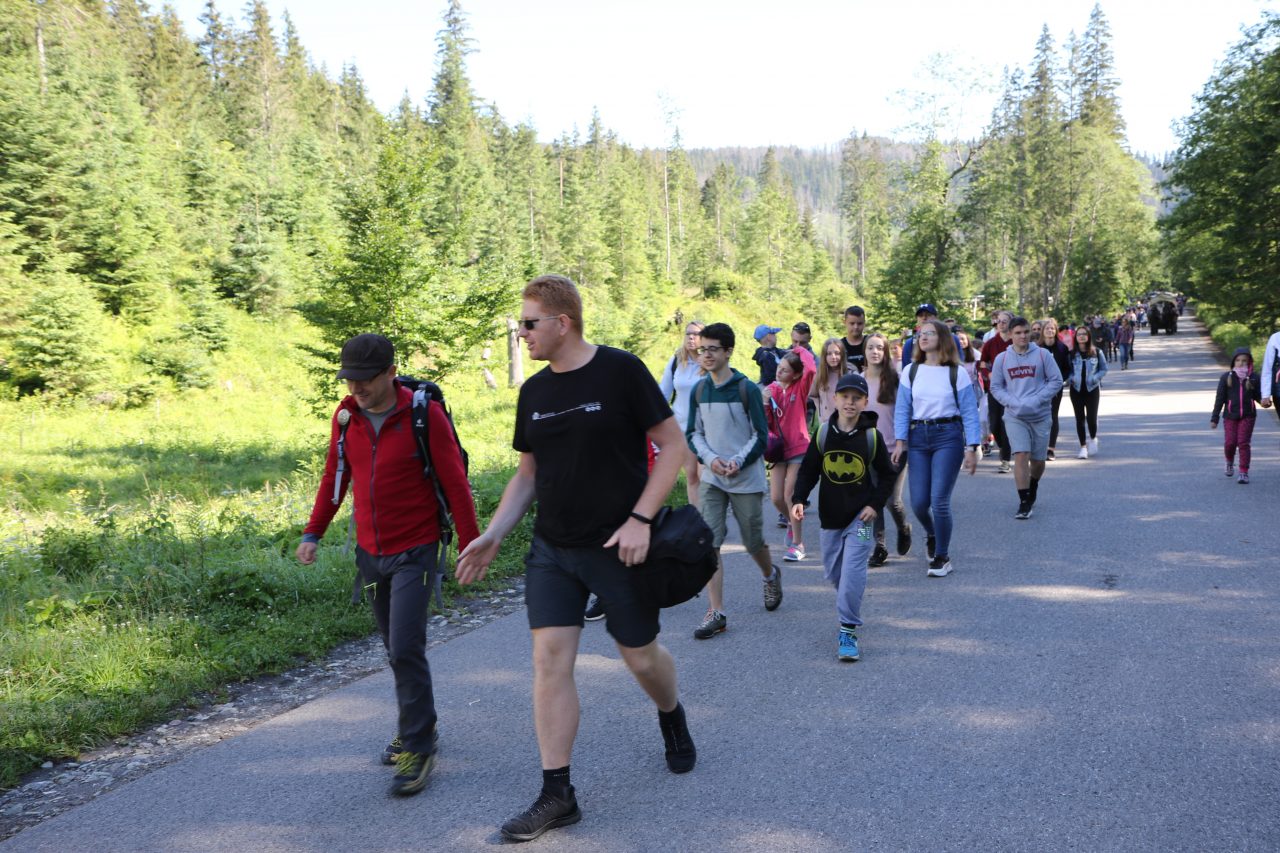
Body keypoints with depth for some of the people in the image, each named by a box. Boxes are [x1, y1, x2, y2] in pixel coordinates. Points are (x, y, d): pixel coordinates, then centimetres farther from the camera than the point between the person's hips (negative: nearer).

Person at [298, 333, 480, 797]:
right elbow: (334, 478, 12)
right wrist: (313, 532, 7)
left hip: (416, 551, -5)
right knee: (395, 649, 14)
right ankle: (416, 728, 31)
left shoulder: (424, 415, -14)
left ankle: (418, 749, 0)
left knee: (405, 648, -11)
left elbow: (455, 483, -11)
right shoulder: (345, 417, 1)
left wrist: (470, 545, -10)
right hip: (370, 553, 5)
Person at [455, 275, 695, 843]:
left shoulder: (620, 371, -12)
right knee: (549, 659, -3)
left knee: (640, 656, 9)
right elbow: (528, 474, 12)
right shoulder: (534, 391, 5)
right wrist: (492, 535, 1)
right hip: (552, 549, 5)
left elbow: (672, 445, -10)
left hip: (618, 547, -4)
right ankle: (557, 795, 5)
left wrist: (640, 520, -18)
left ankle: (672, 719, 43)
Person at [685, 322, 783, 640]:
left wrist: (738, 462, -19)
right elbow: (693, 433, 7)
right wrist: (711, 459, -11)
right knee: (708, 542, -9)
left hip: (747, 480, -3)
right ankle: (716, 613, -5)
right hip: (712, 479, 3)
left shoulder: (747, 390, -8)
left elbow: (761, 435, -6)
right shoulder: (699, 391, 3)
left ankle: (771, 576, 43)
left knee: (753, 543, 9)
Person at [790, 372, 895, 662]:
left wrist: (876, 504, -6)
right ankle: (851, 608, 41)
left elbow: (887, 474, 4)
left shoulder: (871, 436, -5)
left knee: (852, 571, -14)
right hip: (831, 516, 3)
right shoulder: (823, 434, -1)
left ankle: (848, 630, -8)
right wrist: (798, 500, -9)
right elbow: (808, 470, 4)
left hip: (860, 516, -3)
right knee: (832, 572, 12)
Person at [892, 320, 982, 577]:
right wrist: (900, 441, -3)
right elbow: (902, 409, 6)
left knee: (939, 500, -9)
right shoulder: (911, 372, 7)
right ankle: (931, 535, 35)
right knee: (918, 502, 1)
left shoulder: (957, 373, -1)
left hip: (948, 436, -3)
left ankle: (942, 558, 7)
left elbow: (969, 412, -1)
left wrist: (971, 448, -7)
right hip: (918, 437, 3)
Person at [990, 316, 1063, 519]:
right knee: (1021, 455, -14)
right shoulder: (1002, 358, 2)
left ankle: (1033, 487, 40)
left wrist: (1036, 400, -13)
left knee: (1038, 460, 9)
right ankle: (1024, 503, -10)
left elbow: (1056, 381, 0)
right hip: (1014, 416, -1)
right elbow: (995, 387, 5)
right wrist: (1014, 402, -11)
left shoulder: (1042, 354, -1)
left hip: (1040, 415, 1)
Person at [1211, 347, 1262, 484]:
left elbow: (1258, 396, 9)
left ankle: (1244, 473, 3)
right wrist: (1214, 418, 2)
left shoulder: (1254, 378, 1)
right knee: (1230, 443, -1)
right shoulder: (1226, 377, -1)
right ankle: (1229, 462, 32)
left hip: (1248, 416, 0)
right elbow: (1220, 399, 2)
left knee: (1244, 443, -5)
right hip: (1230, 416, 0)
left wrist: (1264, 401, -15)